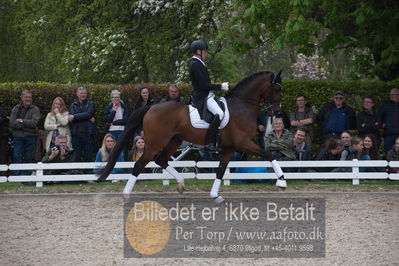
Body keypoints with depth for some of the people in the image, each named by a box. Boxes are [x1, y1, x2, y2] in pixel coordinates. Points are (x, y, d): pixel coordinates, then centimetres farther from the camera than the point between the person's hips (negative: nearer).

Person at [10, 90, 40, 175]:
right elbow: (12, 123, -5)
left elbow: (34, 122, -12)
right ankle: (16, 175, -5)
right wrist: (26, 126, -10)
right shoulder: (16, 109, 7)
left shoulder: (35, 109, 3)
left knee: (28, 158, 1)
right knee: (16, 157, -7)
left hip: (30, 137, -1)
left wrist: (21, 121, -8)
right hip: (18, 137, 1)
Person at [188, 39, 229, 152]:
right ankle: (209, 143, -27)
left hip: (206, 96, 11)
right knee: (219, 114, -27)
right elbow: (204, 85, -20)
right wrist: (220, 86, -12)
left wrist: (222, 86, 15)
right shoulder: (195, 65, -16)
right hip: (202, 97, -11)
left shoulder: (197, 64, 19)